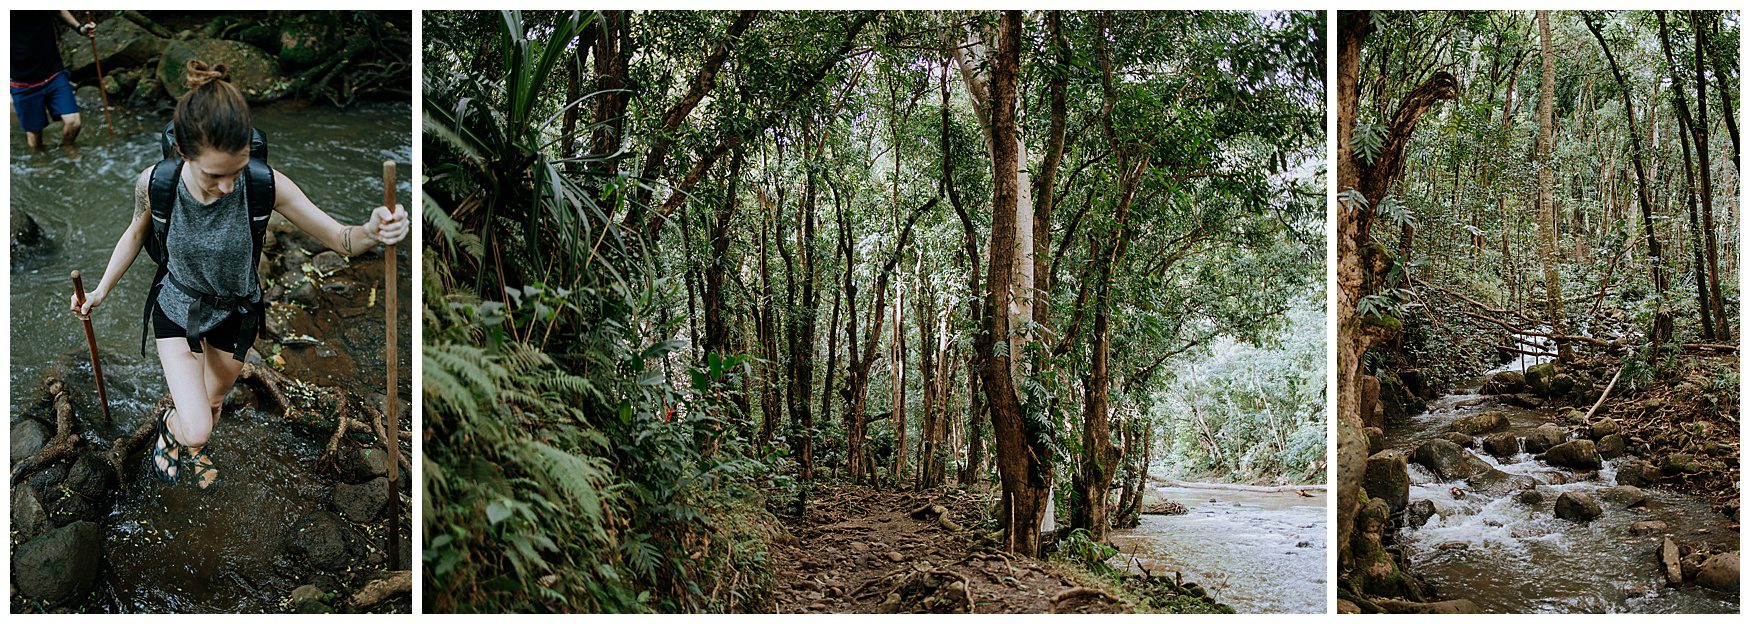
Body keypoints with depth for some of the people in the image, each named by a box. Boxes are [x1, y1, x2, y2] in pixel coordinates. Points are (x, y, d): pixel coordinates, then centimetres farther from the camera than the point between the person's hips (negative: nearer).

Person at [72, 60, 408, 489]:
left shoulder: (265, 185, -32)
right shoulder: (154, 185, -29)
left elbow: (339, 238, -26)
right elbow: (137, 233, -4)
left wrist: (371, 232, -49)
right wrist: (102, 290, 5)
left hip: (235, 312, 1)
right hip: (178, 308, -1)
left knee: (214, 400, 27)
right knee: (195, 428, -9)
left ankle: (192, 451, 63)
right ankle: (169, 426, 30)